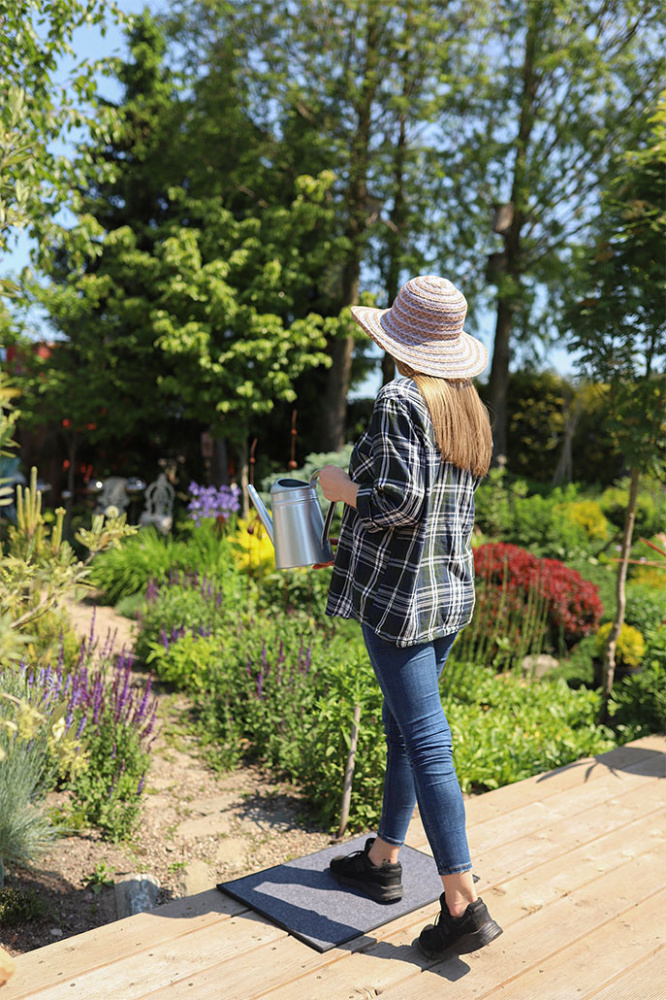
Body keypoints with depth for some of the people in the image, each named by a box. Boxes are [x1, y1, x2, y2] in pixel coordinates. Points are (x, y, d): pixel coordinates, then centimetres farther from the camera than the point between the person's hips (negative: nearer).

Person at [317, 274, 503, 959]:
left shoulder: (400, 401, -14)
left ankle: (463, 904, 5)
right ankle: (383, 861, 34)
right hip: (453, 590, 9)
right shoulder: (468, 407, 10)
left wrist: (341, 486, -5)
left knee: (425, 741, -3)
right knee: (402, 727, 18)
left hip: (400, 593, -9)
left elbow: (399, 499, -22)